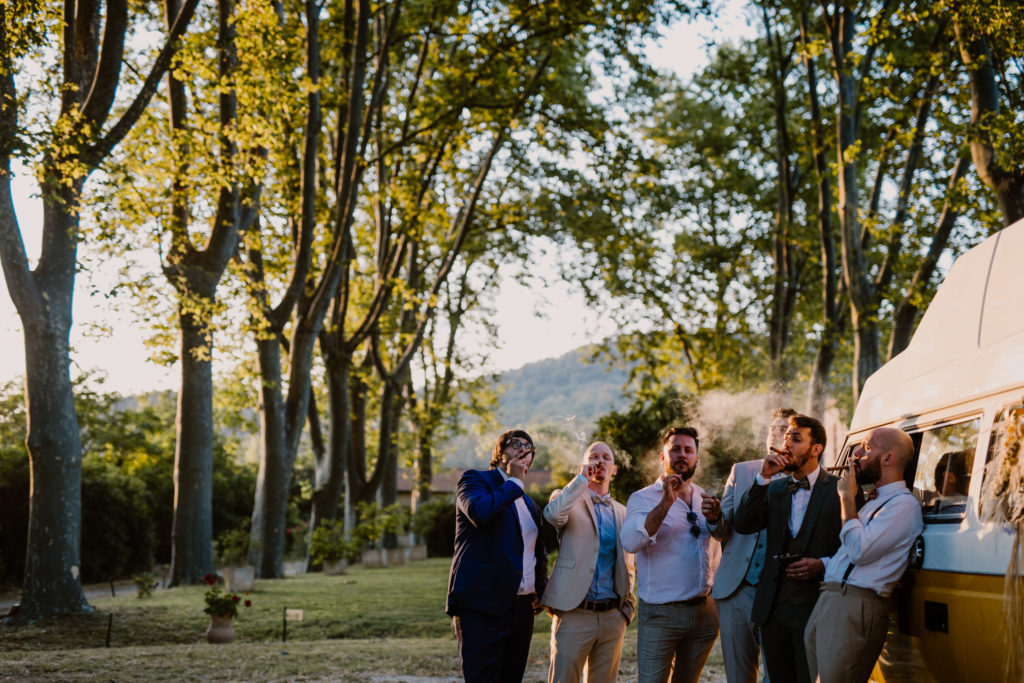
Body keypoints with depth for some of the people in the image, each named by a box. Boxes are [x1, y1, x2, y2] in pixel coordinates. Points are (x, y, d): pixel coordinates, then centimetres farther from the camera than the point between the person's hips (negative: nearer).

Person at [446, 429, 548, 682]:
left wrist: (541, 590, 14)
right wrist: (514, 481, -8)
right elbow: (480, 512, -21)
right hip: (482, 606, -7)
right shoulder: (475, 480, 2)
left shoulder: (529, 504, 22)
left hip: (521, 609, 7)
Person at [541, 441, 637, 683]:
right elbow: (554, 515, -20)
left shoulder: (621, 512, 19)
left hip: (612, 616, 5)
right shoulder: (568, 498, 5)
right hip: (574, 613, -4)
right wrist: (582, 478, -12)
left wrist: (628, 605, 12)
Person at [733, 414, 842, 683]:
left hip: (814, 608, -5)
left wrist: (823, 564, -17)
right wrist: (763, 476, -7)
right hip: (773, 608, 5)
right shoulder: (774, 489, 13)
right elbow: (742, 525, -2)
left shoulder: (838, 489, -2)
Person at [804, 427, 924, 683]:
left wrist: (847, 499, -8)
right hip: (827, 603, 9)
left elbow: (859, 550, -17)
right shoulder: (873, 503, 23)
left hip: (856, 607, -9)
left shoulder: (904, 504, -8)